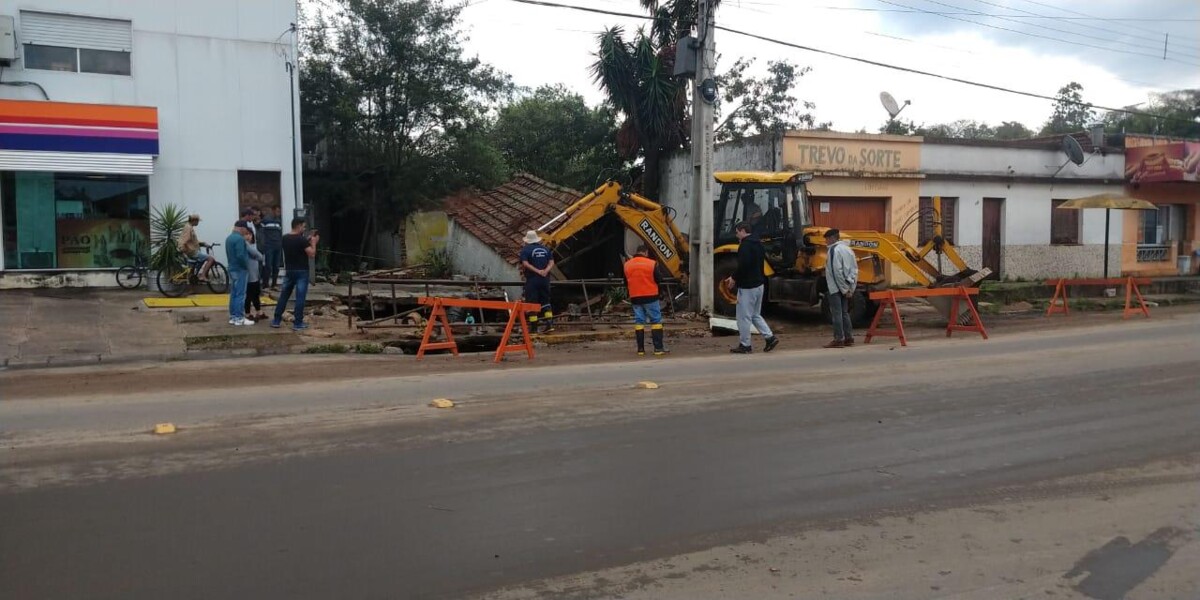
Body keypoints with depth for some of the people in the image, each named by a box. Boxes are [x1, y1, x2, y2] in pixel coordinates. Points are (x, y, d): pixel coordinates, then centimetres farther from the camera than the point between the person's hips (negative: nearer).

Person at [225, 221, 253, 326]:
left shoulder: (229, 238, 13)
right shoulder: (239, 239, -18)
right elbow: (241, 256, -25)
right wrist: (247, 265, -12)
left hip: (232, 269, 9)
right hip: (239, 270, -9)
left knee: (233, 294, 12)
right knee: (240, 294, -5)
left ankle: (233, 317, 16)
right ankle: (239, 318, -4)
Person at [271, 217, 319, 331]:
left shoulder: (284, 238, 5)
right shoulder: (301, 239, -16)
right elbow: (312, 254, -15)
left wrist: (307, 240, 17)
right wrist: (313, 242, -1)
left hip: (288, 271, 6)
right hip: (301, 272, -6)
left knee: (283, 295, 13)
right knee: (300, 297, -2)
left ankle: (276, 320, 16)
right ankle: (298, 323, 0)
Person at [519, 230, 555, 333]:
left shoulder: (525, 250, -4)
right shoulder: (545, 249, 11)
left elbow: (525, 264, -17)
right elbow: (551, 263, 1)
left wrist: (537, 271, -19)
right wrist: (546, 271, -13)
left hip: (532, 279, -4)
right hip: (545, 279, 4)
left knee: (531, 302, 1)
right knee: (545, 301, 12)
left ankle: (533, 326, 2)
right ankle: (549, 323, 4)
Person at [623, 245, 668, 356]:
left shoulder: (627, 265, 3)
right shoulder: (652, 263, -9)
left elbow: (626, 283, 10)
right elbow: (659, 279, -4)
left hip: (635, 298, 4)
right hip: (650, 297, -4)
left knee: (638, 322, 9)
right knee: (656, 321, 3)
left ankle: (641, 349, 8)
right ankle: (658, 348, 1)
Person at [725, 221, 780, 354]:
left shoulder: (745, 245, -16)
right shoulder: (757, 243, 15)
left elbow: (743, 265, -26)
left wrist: (734, 278, -12)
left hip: (747, 286, -10)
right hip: (759, 284, 10)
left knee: (744, 317, 0)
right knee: (755, 315, 18)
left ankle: (745, 345, 6)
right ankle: (770, 337, 10)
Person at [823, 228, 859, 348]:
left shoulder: (834, 250, -13)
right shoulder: (847, 248, 14)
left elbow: (836, 271, -19)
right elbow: (854, 270, 13)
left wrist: (844, 288, -16)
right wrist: (850, 288, 11)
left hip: (836, 287, -8)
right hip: (846, 288, 9)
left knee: (836, 313, -5)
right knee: (844, 312, 13)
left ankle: (838, 340, -5)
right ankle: (849, 338, 15)